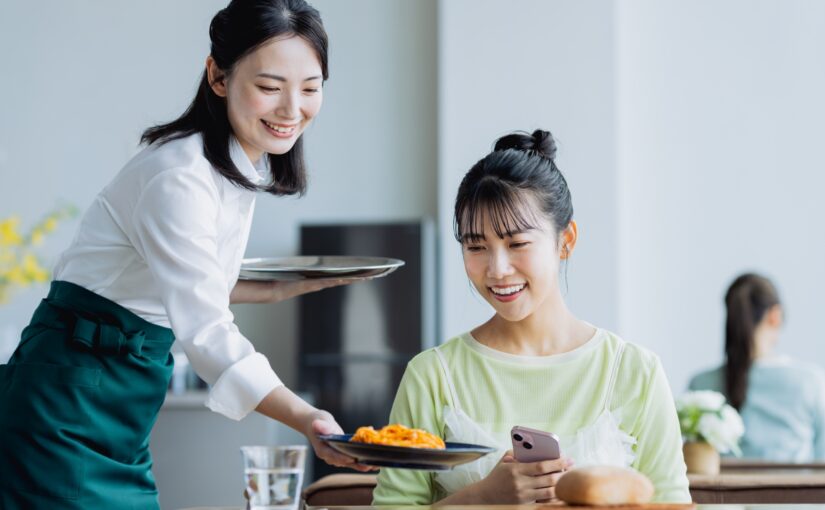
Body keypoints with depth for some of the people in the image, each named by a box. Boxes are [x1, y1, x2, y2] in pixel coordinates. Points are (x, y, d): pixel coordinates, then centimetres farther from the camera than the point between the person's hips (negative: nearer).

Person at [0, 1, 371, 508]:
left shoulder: (242, 166, 7)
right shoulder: (179, 179, -22)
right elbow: (206, 332, -29)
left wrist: (269, 290, 6)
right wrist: (305, 419, -39)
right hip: (71, 404, -9)